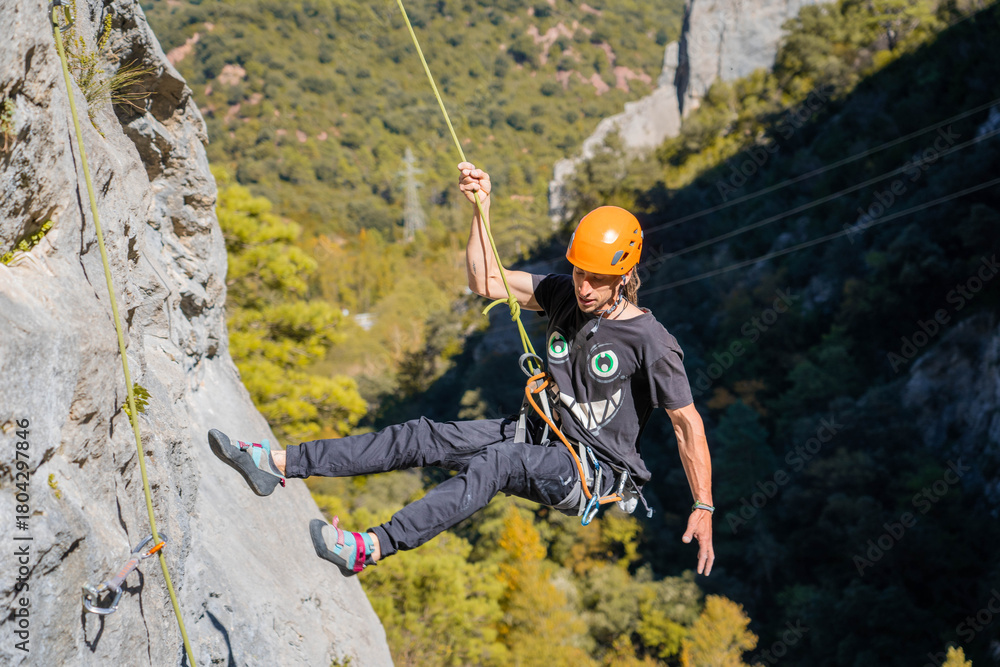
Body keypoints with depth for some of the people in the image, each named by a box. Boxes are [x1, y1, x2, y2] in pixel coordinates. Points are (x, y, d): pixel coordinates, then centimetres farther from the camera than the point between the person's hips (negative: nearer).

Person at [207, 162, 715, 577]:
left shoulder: (650, 341, -17)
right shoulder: (563, 295, 1)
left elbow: (688, 425, -12)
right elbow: (487, 282, 4)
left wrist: (703, 509, -14)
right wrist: (481, 205, -7)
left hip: (593, 474, -6)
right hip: (541, 439, 6)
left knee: (492, 463, -34)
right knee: (422, 437, -9)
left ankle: (371, 547, -45)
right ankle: (277, 464, -14)